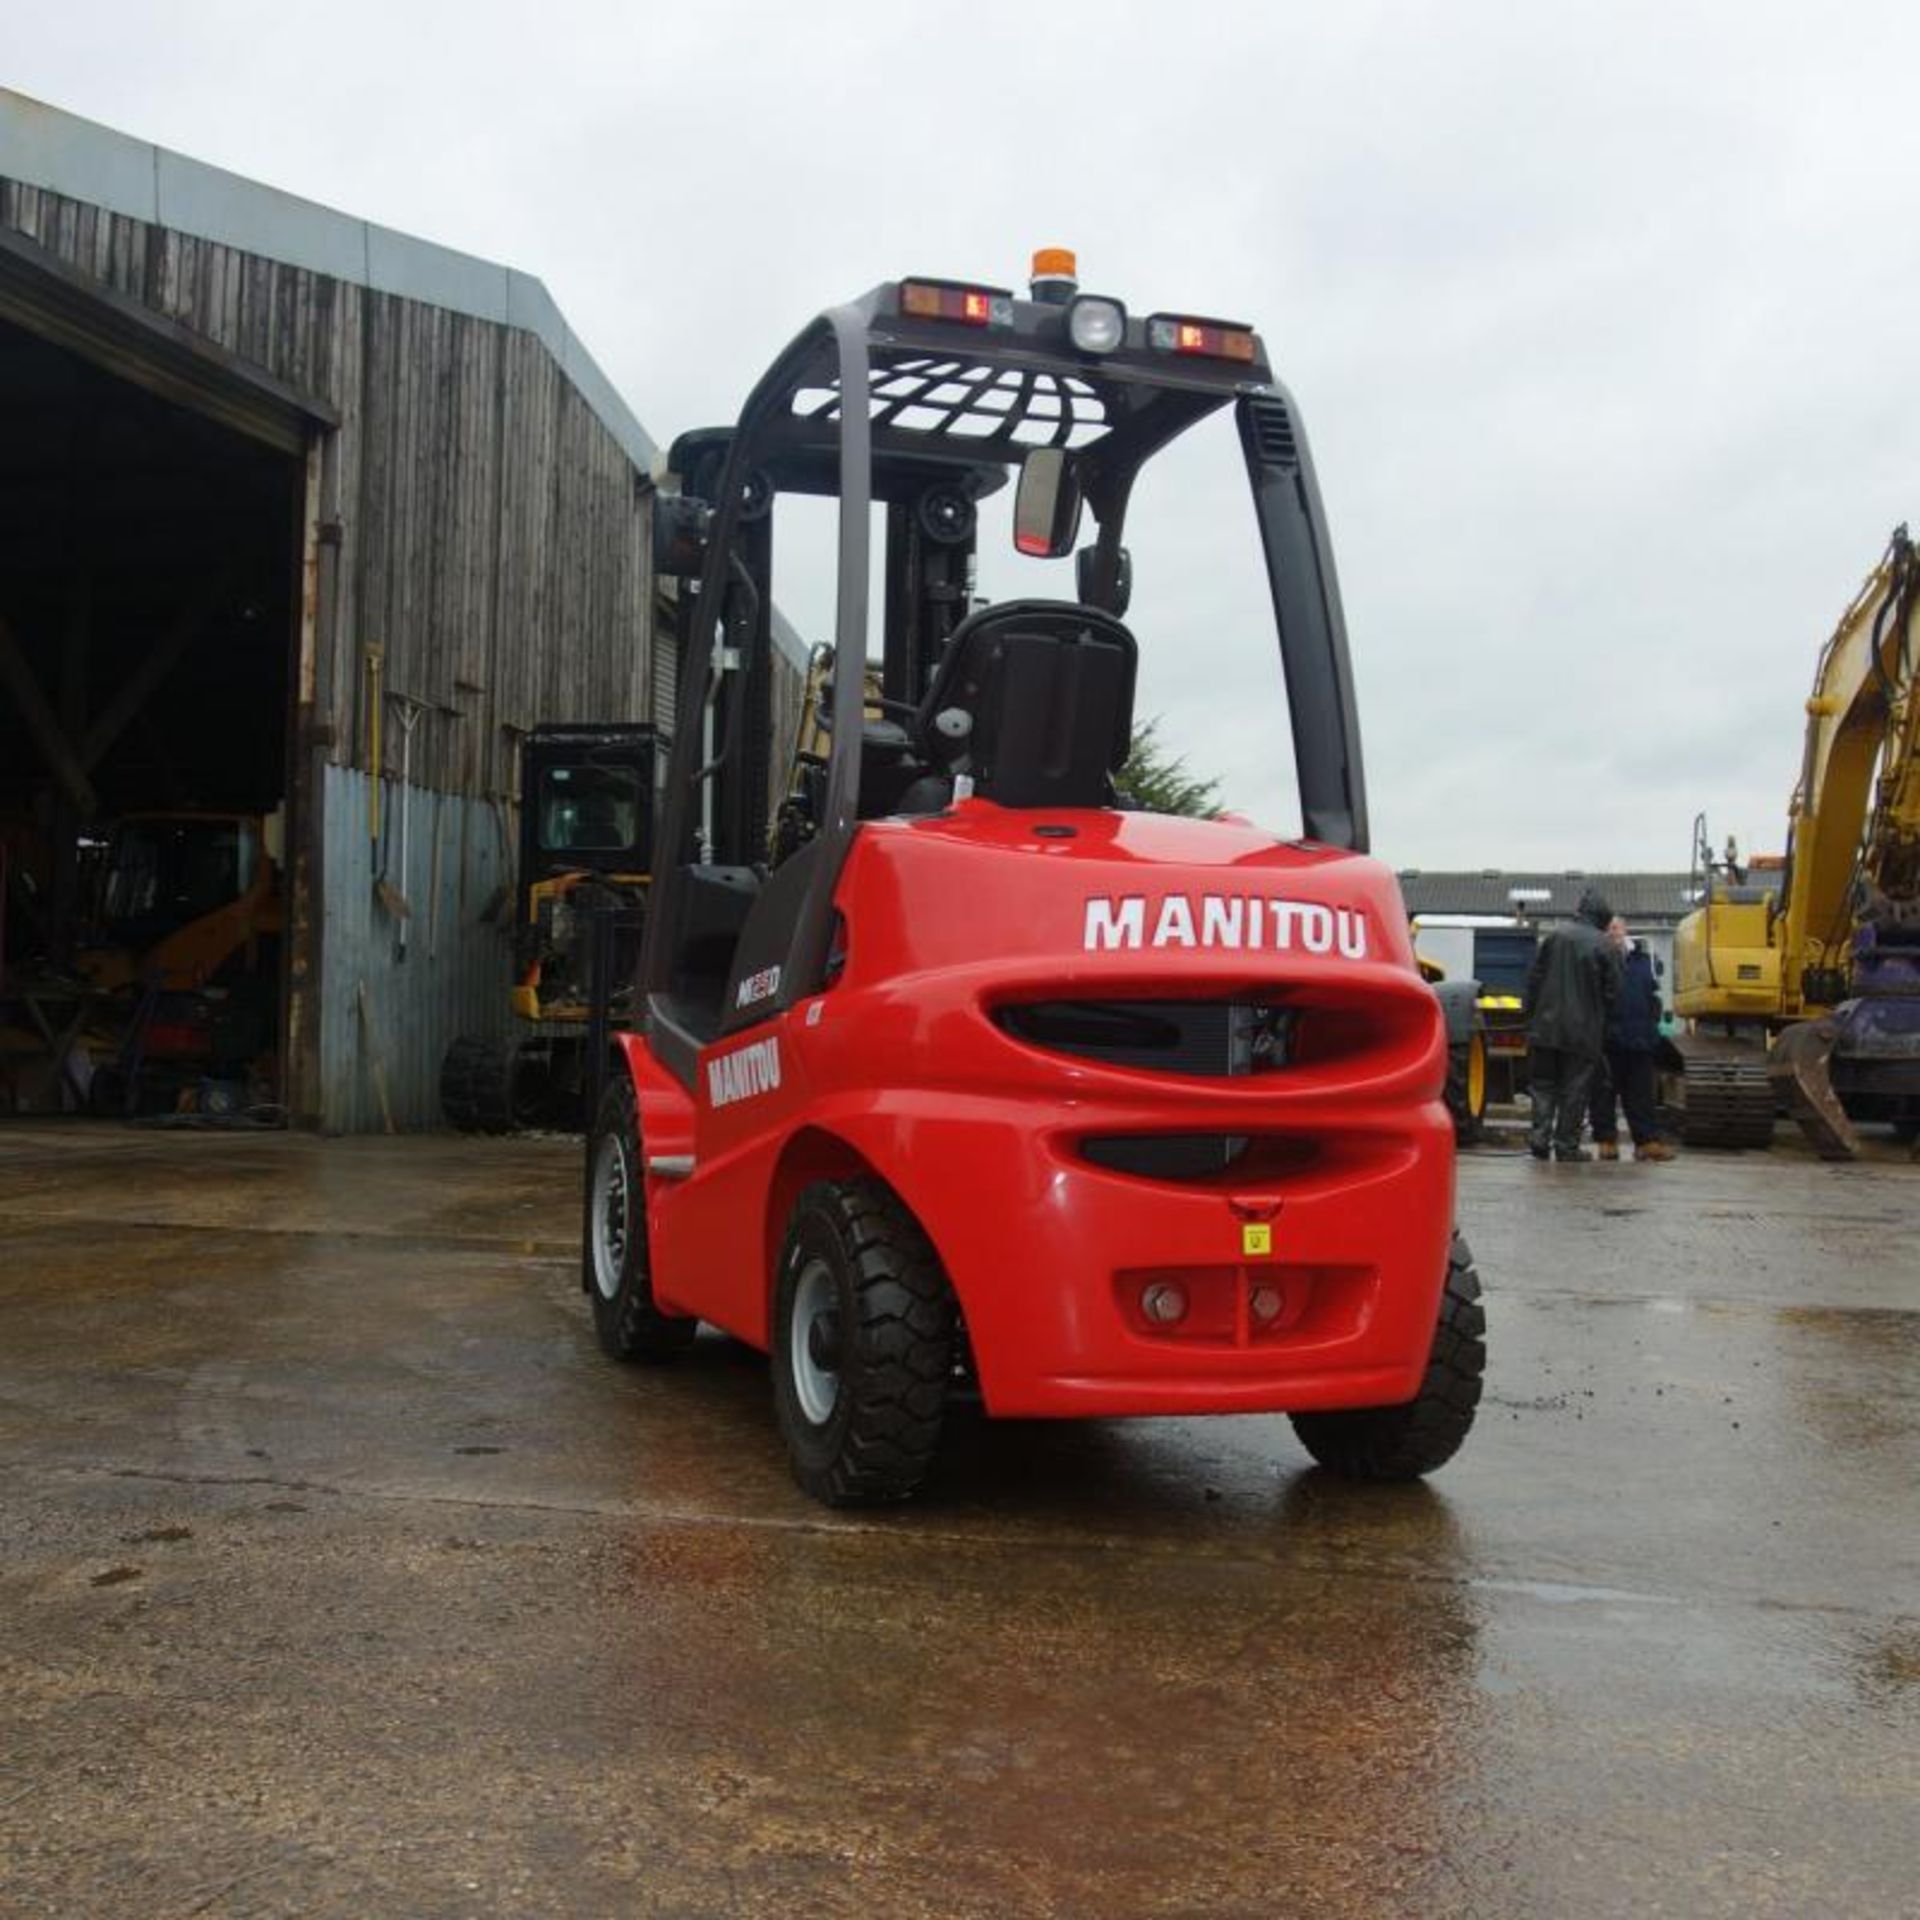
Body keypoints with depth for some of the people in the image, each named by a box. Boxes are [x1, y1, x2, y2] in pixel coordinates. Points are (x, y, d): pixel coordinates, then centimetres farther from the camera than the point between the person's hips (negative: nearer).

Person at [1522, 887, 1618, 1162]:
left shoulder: (1554, 937, -1)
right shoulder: (1603, 946, -6)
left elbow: (1534, 977, 2)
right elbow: (1612, 991, -3)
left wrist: (1529, 1011, 11)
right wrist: (1599, 1020, 13)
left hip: (1547, 1027, 2)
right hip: (1584, 1031, -2)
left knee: (1543, 1083, 12)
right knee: (1574, 1088, 6)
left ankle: (1540, 1135, 0)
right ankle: (1566, 1144, 7)